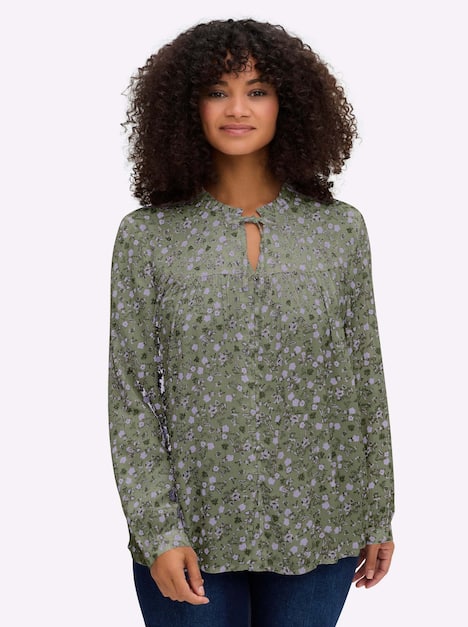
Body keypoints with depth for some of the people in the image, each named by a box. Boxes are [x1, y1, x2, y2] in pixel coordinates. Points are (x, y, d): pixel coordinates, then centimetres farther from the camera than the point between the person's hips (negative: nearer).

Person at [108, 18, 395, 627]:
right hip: (190, 534, -1)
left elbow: (366, 378, 6)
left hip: (318, 530, 2)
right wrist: (157, 532, -10)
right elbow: (130, 398, -3)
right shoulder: (147, 235, -2)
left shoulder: (340, 228, 2)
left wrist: (379, 516, 7)